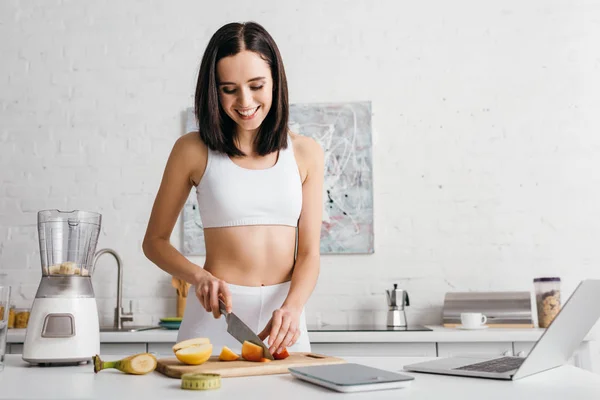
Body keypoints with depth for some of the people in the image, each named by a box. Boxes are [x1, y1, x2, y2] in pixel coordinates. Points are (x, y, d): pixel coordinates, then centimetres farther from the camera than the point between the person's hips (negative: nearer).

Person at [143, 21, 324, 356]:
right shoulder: (193, 150, -2)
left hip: (282, 316, 2)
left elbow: (309, 252, 0)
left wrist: (292, 307, -18)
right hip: (215, 314, -1)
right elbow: (155, 241, 5)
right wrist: (199, 277, -12)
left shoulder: (305, 152, 2)